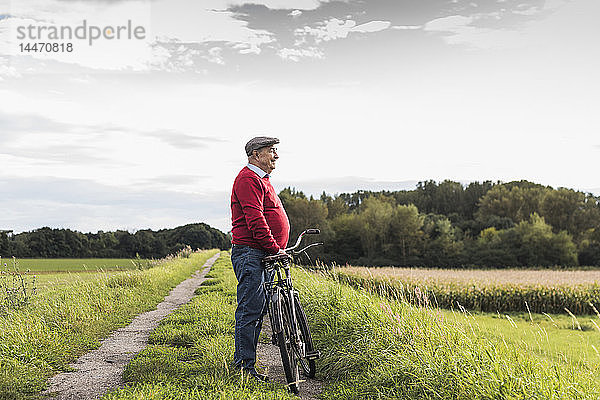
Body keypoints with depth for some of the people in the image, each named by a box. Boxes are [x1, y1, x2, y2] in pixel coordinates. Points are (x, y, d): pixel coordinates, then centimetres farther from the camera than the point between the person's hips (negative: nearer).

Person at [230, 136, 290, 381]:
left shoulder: (262, 179, 23)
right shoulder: (248, 179, -11)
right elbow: (255, 219, -21)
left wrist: (279, 248, 20)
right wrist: (274, 248, -24)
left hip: (264, 254, 10)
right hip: (250, 253, -10)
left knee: (258, 309, 11)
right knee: (250, 310, -8)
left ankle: (243, 361, 18)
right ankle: (244, 366, -3)